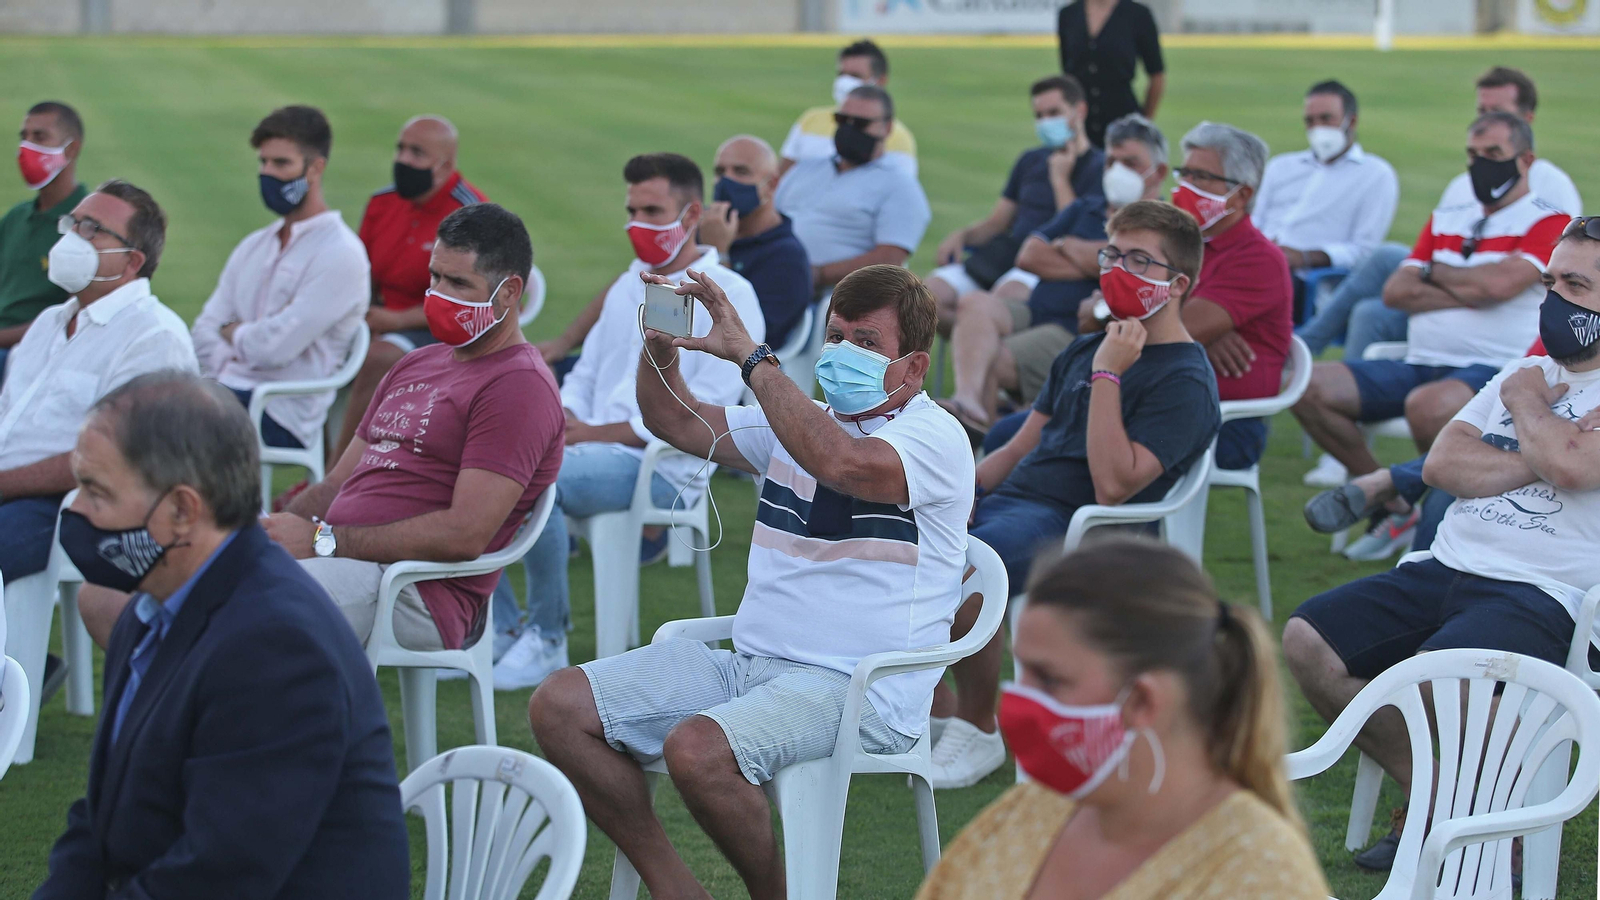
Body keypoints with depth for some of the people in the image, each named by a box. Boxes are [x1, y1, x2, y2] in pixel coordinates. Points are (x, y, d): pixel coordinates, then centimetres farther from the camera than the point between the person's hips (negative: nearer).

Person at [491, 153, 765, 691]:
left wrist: (596, 433, -16)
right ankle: (497, 628, -8)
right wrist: (565, 421, 1)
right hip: (591, 447, 8)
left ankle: (547, 639, -18)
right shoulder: (628, 287, 22)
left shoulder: (728, 297, -4)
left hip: (663, 468, -8)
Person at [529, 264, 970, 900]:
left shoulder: (933, 437, -7)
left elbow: (840, 462, -28)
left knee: (697, 749, -35)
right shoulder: (803, 421, 19)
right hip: (749, 665, 8)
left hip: (859, 690, -8)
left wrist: (748, 353, -24)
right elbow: (677, 421, 24)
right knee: (560, 706, -5)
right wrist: (661, 344, 2)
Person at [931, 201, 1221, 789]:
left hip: (1073, 523, -8)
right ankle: (936, 709, 0)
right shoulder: (1086, 351, 22)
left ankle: (979, 731, -12)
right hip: (1005, 498, 8)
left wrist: (1107, 375, -17)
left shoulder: (1185, 381, -6)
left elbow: (1113, 485, -18)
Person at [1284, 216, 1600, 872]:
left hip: (1538, 593, -8)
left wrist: (1527, 405, -2)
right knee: (1306, 641, -7)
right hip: (1445, 568, 8)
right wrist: (1534, 460, -7)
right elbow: (1441, 464, 8)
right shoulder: (1527, 372, 20)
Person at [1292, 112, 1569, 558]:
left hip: (1494, 368, -7)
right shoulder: (1446, 220, 21)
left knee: (1428, 406, -40)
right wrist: (1471, 293, -5)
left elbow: (1499, 283, -17)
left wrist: (1434, 274, 2)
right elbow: (1396, 291, 8)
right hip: (1419, 364, 7)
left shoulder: (1548, 224, 1)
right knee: (1309, 387, -10)